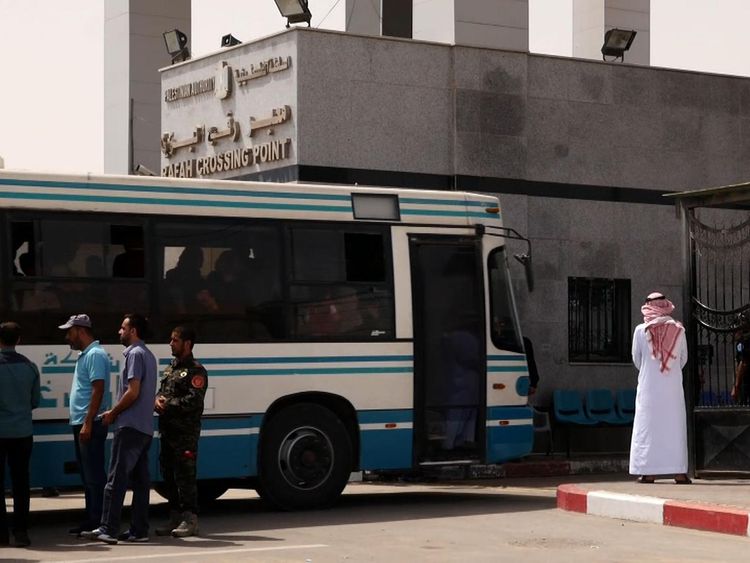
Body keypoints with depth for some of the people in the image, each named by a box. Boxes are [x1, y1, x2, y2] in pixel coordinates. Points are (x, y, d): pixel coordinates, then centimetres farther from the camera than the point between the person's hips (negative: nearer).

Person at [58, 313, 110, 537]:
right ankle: (91, 519, 17)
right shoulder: (84, 355, 18)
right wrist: (81, 424, 17)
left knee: (94, 475, -7)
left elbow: (98, 390, -20)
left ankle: (98, 521, -5)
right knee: (87, 474, 12)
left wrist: (88, 423, -24)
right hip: (81, 424, 10)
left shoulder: (95, 355, -13)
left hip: (90, 424, -10)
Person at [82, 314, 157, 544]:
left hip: (130, 426, -9)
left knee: (116, 478, -8)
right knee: (140, 480, 7)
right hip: (145, 427, 9)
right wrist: (117, 412, 14)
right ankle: (139, 530, 8)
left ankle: (108, 529, -10)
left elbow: (133, 392, -18)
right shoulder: (148, 355, 19)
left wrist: (113, 413, -6)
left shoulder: (135, 354, -11)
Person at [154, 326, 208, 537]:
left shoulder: (195, 371, -7)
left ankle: (190, 519, -3)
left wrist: (168, 405, -14)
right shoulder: (170, 369, 20)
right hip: (167, 431, 9)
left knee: (185, 476, -8)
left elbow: (194, 400, -17)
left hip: (186, 433, -9)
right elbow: (160, 392, 21)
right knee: (169, 475, 11)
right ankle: (175, 517, 19)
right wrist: (157, 401, -2)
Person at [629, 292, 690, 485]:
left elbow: (636, 359, 5)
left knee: (647, 426, 3)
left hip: (649, 386, -1)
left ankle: (648, 472, 1)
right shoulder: (678, 330, 0)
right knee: (675, 426, 5)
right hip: (673, 385, 1)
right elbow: (683, 358, 7)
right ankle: (680, 472, 4)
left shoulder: (641, 330, -5)